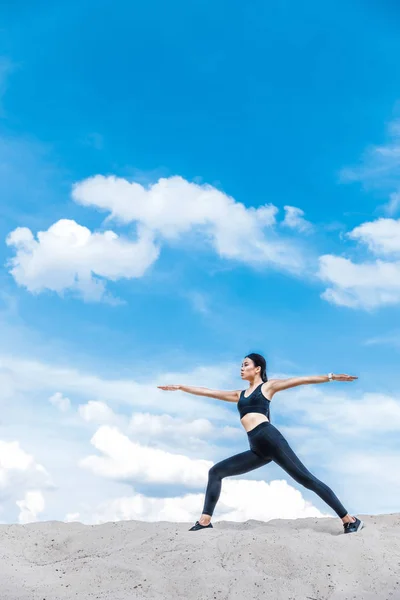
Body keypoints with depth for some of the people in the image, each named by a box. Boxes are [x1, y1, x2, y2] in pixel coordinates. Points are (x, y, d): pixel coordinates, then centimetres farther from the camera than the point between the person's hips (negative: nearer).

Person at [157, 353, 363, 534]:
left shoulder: (268, 386, 12)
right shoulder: (240, 395, 27)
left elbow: (300, 380, 5)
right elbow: (208, 392, 32)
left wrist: (330, 377, -2)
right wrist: (180, 387, 34)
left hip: (270, 438, -7)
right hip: (257, 450, 7)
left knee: (306, 479, -10)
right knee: (216, 472, 2)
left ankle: (350, 520, -9)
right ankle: (205, 521, 2)